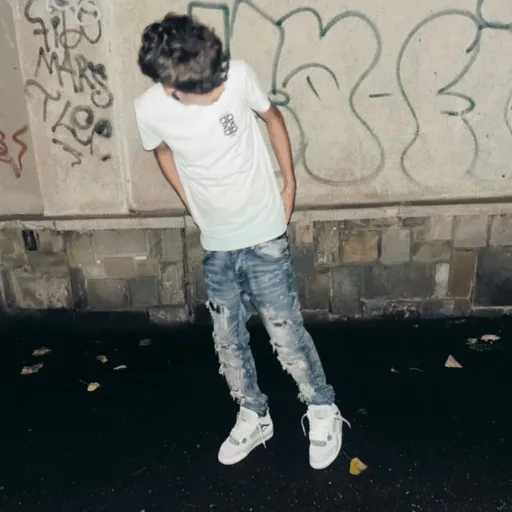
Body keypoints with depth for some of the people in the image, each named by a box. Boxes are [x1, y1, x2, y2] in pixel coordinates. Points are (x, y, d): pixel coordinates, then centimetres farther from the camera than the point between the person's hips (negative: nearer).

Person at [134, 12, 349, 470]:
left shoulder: (238, 74, -17)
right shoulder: (149, 110, -14)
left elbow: (272, 116, 2)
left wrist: (290, 184, 2)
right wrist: (194, 206, 8)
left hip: (264, 235, -2)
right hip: (215, 244, 3)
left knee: (286, 332, 5)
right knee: (229, 339, 14)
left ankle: (323, 411, 30)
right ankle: (253, 418, 38)